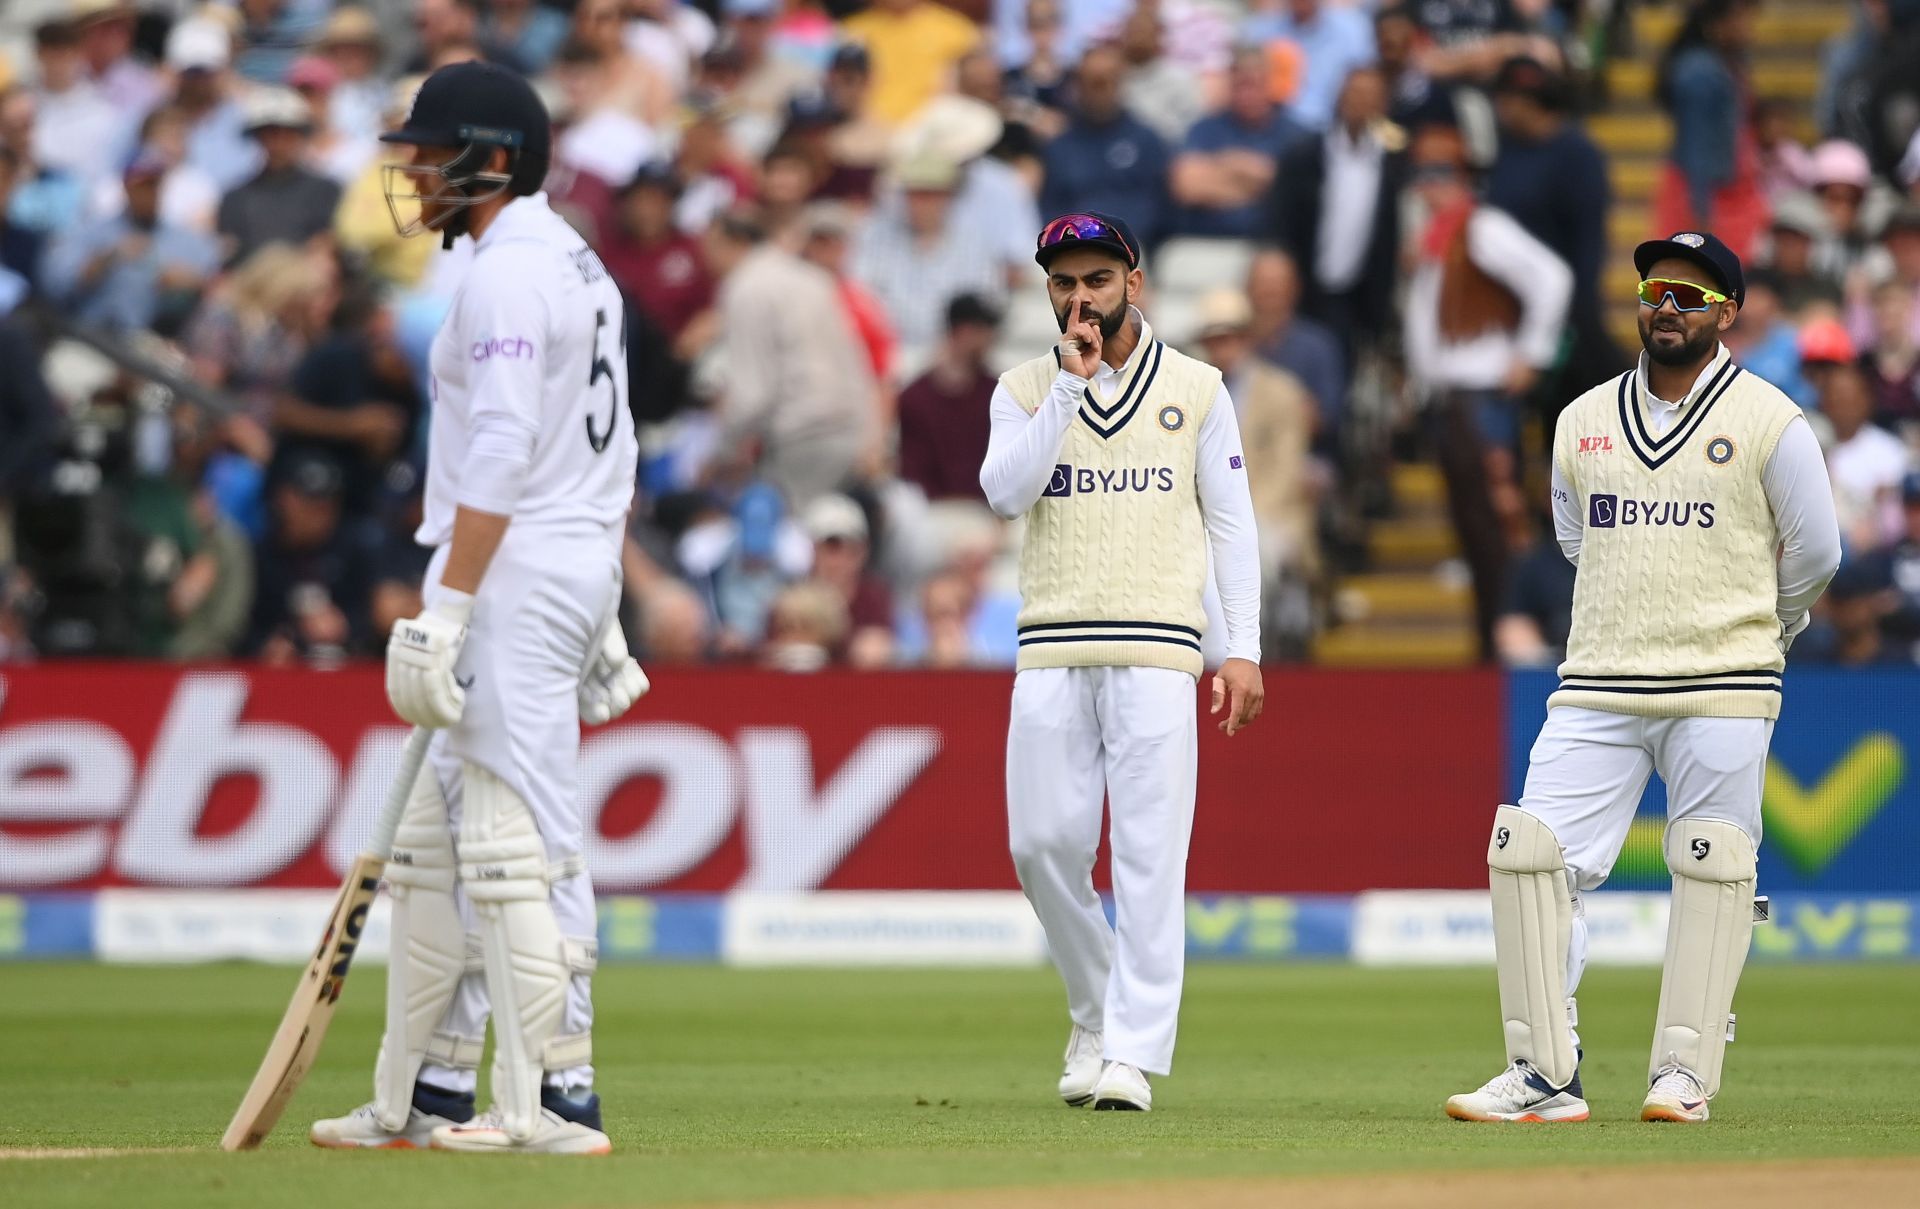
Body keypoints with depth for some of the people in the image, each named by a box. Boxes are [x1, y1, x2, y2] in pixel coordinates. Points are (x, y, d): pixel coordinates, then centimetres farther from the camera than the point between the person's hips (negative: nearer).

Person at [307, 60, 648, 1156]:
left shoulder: (509, 274, -13)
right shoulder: (581, 267, 18)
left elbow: (500, 460, -21)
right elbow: (616, 458, 20)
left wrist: (446, 612, -23)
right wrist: (605, 617, 22)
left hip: (515, 575, -11)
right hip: (580, 574, 11)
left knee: (520, 841, -10)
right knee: (441, 838, 15)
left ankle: (557, 1100, -11)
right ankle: (430, 1095, 18)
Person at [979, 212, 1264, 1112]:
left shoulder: (1195, 389, 7)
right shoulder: (1026, 390, 10)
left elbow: (1232, 523, 7)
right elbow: (1005, 492, -8)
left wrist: (1245, 649, -2)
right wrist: (1071, 385, -10)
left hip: (1157, 652, -2)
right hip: (1051, 655, 2)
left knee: (1149, 853, -7)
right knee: (1043, 844, 0)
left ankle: (1131, 1053, -8)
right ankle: (1094, 1013, 22)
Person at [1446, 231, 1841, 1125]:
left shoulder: (1771, 424, -1)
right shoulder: (1582, 422, 11)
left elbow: (1814, 554, 7)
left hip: (1721, 695, -3)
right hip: (1596, 687, 3)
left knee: (1712, 873, -2)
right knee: (1528, 853, -8)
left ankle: (1684, 1071, 8)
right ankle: (1545, 1075, -5)